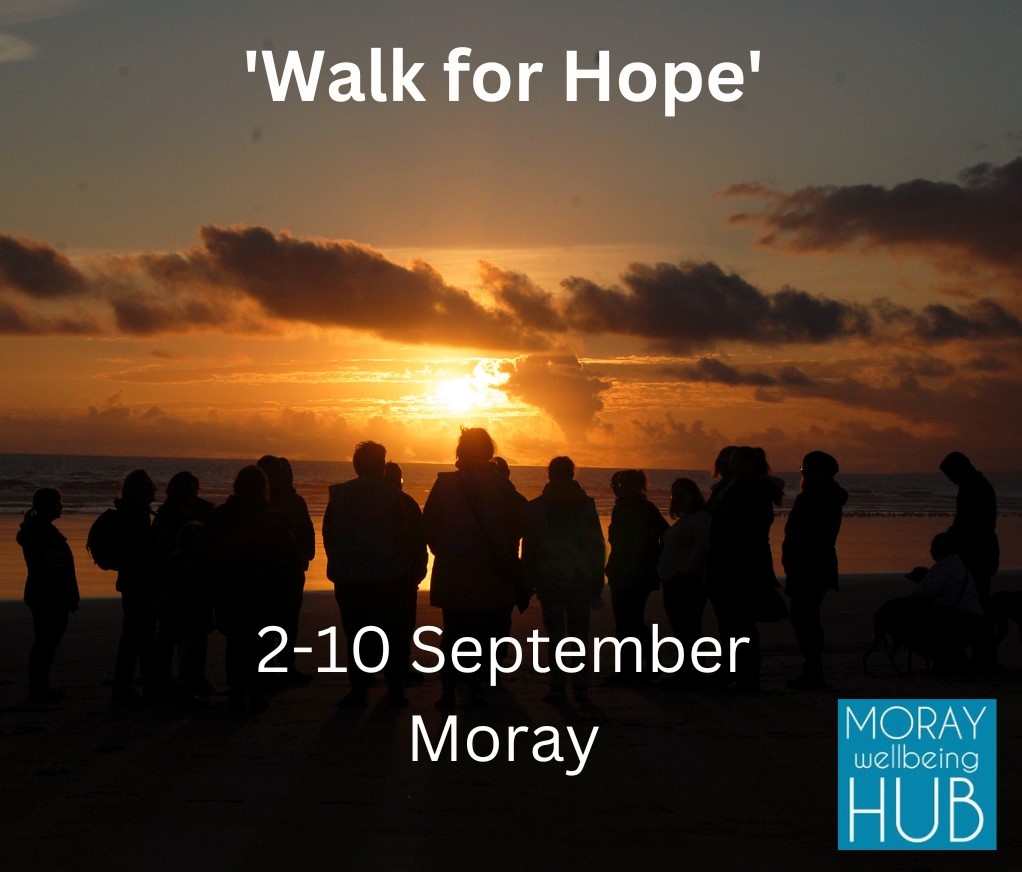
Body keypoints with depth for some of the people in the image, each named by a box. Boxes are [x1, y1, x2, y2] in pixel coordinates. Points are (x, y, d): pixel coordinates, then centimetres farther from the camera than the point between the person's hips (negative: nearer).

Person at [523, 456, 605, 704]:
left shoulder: (536, 507, -1)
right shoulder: (587, 504, 1)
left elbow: (528, 548, 1)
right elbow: (597, 544, 2)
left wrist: (528, 582, 7)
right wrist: (597, 579, 8)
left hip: (550, 581, -1)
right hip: (582, 581, 1)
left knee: (555, 636, 2)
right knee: (580, 635, 6)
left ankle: (557, 688, 0)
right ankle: (581, 688, 5)